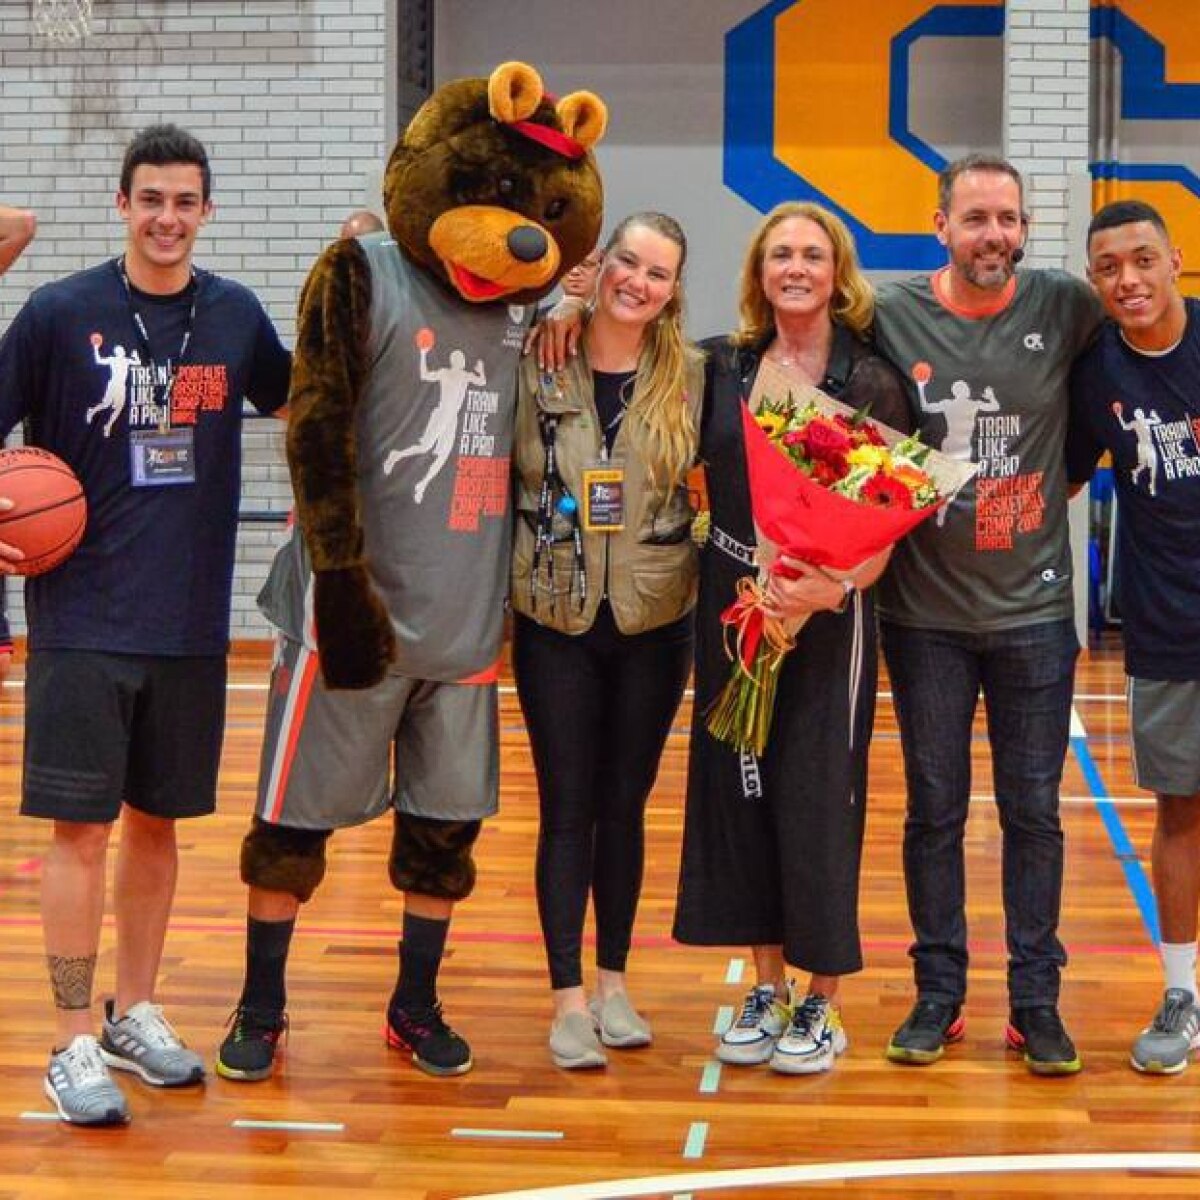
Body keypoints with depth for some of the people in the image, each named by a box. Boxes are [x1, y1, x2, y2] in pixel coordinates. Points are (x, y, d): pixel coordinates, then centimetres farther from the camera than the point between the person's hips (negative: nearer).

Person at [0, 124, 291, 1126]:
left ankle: (136, 1013, 28)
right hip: (83, 618, -3)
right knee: (81, 827, -2)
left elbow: (294, 397, 23)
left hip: (191, 620, 4)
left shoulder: (234, 314, 5)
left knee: (158, 819, 13)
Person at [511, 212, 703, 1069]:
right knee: (568, 811, 2)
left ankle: (614, 982, 22)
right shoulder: (537, 366, -3)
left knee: (624, 806, 10)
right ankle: (568, 998, 8)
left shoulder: (691, 377, 1)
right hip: (554, 621, -1)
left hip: (655, 624, 1)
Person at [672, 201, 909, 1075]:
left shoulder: (871, 382, -4)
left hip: (827, 615, -4)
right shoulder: (721, 368, 6)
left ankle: (821, 1004, 12)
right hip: (730, 606, 4)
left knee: (819, 798, -1)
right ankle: (767, 987, 22)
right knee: (737, 790, 7)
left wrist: (836, 587, -22)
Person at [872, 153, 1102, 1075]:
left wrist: (1065, 478, 3)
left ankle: (1037, 998, 18)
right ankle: (938, 992, 21)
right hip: (925, 609, 0)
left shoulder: (1067, 308, -3)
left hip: (1032, 608, 0)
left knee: (1034, 810, 7)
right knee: (935, 810, 9)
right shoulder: (889, 314, -4)